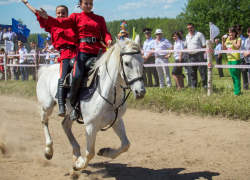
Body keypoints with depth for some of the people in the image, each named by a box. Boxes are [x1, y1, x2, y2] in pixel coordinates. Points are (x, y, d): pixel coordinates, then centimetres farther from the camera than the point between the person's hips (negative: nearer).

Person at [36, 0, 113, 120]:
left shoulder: (100, 19, 19)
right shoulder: (76, 17, 13)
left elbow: (105, 33, 8)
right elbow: (62, 23, -1)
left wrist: (109, 40, -15)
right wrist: (46, 17, -16)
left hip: (98, 51, 3)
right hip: (83, 50, -3)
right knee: (77, 76, -21)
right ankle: (75, 106, -3)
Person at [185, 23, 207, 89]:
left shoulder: (199, 34, -1)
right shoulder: (187, 36, 17)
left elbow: (204, 45, -3)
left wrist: (202, 53, -8)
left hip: (198, 55, -6)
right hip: (191, 56, 6)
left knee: (202, 70, -6)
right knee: (192, 71, 8)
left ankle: (205, 84, -2)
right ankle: (193, 85, 15)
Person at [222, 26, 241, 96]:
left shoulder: (238, 39, -3)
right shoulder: (227, 40, 14)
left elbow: (238, 47, -20)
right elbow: (224, 49, 12)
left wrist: (231, 40, -18)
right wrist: (223, 41, 1)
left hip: (236, 59, -7)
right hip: (229, 59, 7)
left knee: (236, 76, -7)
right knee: (233, 76, 12)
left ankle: (237, 91, -4)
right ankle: (235, 89, 22)